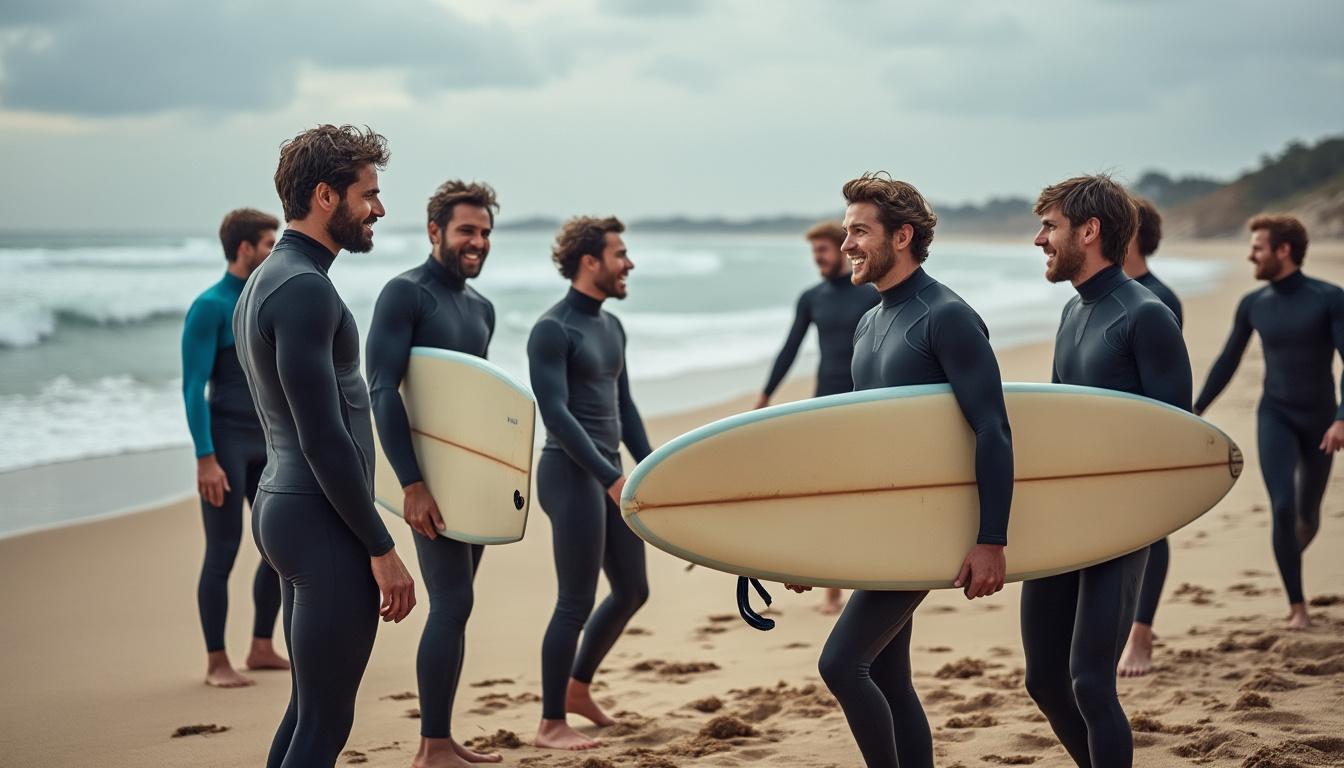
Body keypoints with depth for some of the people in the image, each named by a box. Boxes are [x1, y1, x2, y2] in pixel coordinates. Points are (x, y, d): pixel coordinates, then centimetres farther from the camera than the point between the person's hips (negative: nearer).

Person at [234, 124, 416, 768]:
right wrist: (382, 549, -17)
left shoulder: (264, 281, 16)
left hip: (281, 505, 11)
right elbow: (323, 438, -21)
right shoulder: (304, 287, -17)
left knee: (308, 711, 16)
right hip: (323, 521, -11)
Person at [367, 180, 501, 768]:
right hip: (430, 477, -8)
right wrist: (411, 483, -26)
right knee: (452, 601, -12)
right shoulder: (405, 294, -11)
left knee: (453, 604, 11)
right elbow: (382, 390, -19)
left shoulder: (481, 309, 15)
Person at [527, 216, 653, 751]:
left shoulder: (611, 326, 14)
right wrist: (609, 477, -24)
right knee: (576, 603, -5)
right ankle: (551, 724, 6)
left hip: (610, 474, 9)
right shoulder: (552, 330, -13)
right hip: (572, 473, -9)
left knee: (632, 591, 14)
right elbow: (555, 413, -20)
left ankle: (578, 687, 31)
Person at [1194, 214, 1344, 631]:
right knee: (1283, 508, -17)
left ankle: (1290, 558, 47)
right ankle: (1297, 606, -10)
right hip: (1275, 417, 1)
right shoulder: (1253, 305, 0)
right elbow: (1226, 364, 10)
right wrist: (1194, 412, 8)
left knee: (1308, 514, 14)